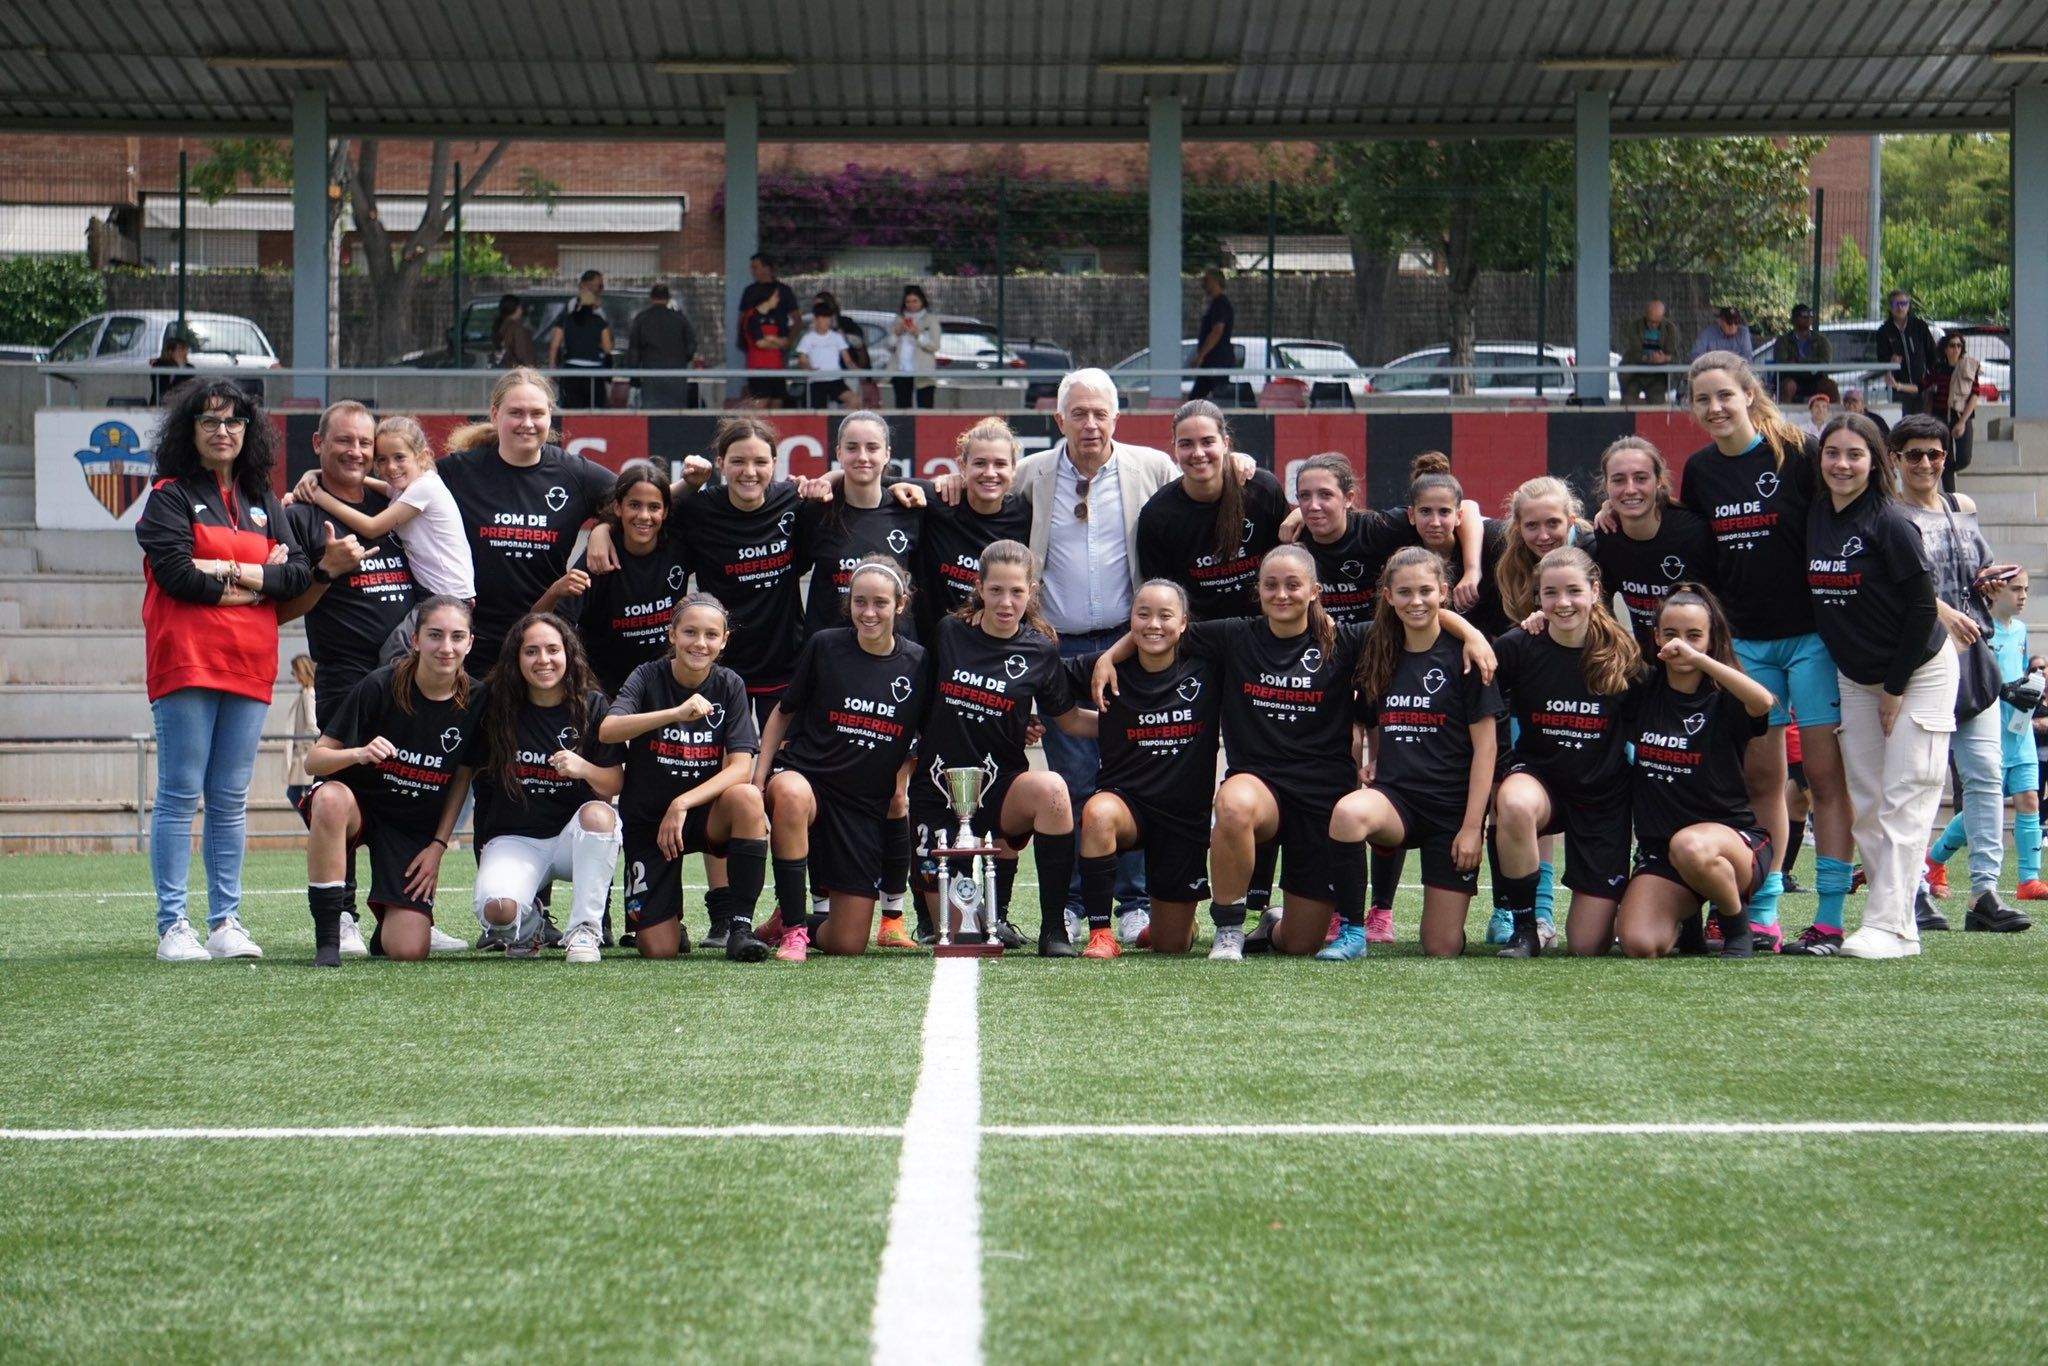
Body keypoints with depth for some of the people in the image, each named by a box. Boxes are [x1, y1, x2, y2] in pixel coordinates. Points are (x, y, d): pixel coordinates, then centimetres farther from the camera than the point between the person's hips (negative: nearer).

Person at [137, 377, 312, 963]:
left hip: (249, 667, 5)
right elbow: (175, 573, -11)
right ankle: (173, 927, -6)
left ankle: (226, 923, 8)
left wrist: (232, 572, -9)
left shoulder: (264, 503, 17)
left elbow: (300, 573, 6)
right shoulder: (171, 497, 3)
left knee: (230, 799, 6)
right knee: (180, 794, -6)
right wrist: (262, 579, -4)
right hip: (186, 665, -5)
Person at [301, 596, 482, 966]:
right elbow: (313, 760, -13)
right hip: (358, 802, -2)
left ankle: (389, 919, 25)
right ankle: (328, 937, -27)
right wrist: (359, 754, -33)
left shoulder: (475, 701, -8)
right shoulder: (380, 685, -16)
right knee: (330, 798, -41)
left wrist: (439, 845, 0)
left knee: (409, 950, -16)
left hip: (415, 826, 2)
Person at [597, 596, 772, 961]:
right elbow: (607, 730, -29)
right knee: (659, 950, -13)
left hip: (706, 815, 1)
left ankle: (737, 922, -21)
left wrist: (683, 803, -26)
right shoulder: (648, 678, -9)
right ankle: (669, 921, 27)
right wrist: (677, 713, -41)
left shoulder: (729, 685, -4)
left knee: (747, 797, -34)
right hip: (646, 819, -1)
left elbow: (741, 767, -13)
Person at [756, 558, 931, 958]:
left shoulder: (918, 664, 1)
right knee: (791, 793, -43)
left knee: (848, 945, -4)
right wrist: (759, 777, -1)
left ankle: (813, 924, 35)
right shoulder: (824, 647, -3)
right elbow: (783, 712, 8)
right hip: (807, 778, -2)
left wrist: (903, 780, 0)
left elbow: (925, 736, 16)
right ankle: (792, 928, -27)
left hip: (868, 805, 2)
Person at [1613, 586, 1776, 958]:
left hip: (1732, 836, -3)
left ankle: (1737, 924, -9)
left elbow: (1764, 703, -28)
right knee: (1638, 944, -22)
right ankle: (1684, 918, 16)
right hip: (1658, 849, 4)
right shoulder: (1643, 693, 6)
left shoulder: (1724, 700, -4)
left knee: (1689, 846, -40)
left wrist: (1698, 659, -30)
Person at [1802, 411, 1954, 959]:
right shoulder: (1814, 518, 1)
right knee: (1865, 806, 4)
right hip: (1856, 678, 7)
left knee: (1903, 800, -10)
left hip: (1919, 671, -7)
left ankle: (1890, 926, -12)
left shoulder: (1890, 525, -18)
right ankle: (1898, 922, 9)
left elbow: (1922, 609, -17)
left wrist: (1895, 688, -13)